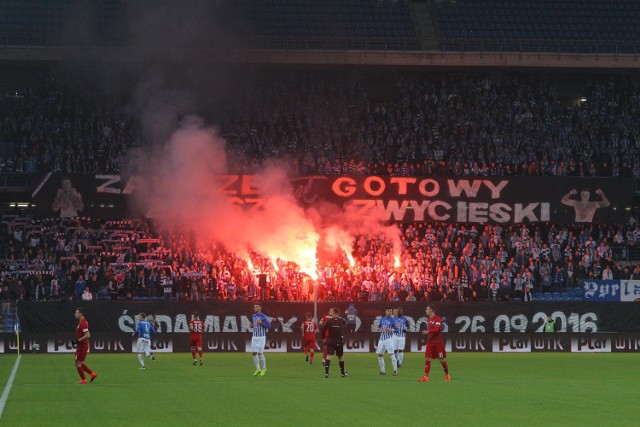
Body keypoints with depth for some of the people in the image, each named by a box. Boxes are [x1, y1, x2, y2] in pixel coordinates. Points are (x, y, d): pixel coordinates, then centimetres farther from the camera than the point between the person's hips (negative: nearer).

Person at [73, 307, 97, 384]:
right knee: (80, 363, 15)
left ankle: (83, 380, 4)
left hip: (82, 346, -10)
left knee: (78, 363, -3)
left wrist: (78, 340, -23)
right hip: (81, 346, 10)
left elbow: (87, 335, -27)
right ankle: (92, 374, 19)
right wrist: (76, 340, 13)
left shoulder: (83, 323, -19)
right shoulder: (81, 322, 13)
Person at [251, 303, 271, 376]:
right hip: (254, 337, 7)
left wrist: (260, 323, -24)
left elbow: (269, 326, -16)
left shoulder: (263, 316, -10)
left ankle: (264, 369, 8)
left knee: (260, 353, -7)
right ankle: (258, 369, 12)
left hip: (261, 337, -7)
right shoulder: (253, 316, 11)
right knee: (254, 353, 2)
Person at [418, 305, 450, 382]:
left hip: (438, 342, -6)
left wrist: (427, 331, -33)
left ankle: (447, 375, 21)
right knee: (427, 359, -5)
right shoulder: (428, 319, 11)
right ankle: (426, 377, -8)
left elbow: (436, 329, -25)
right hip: (430, 342, 6)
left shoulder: (438, 319, -12)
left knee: (442, 359, 3)